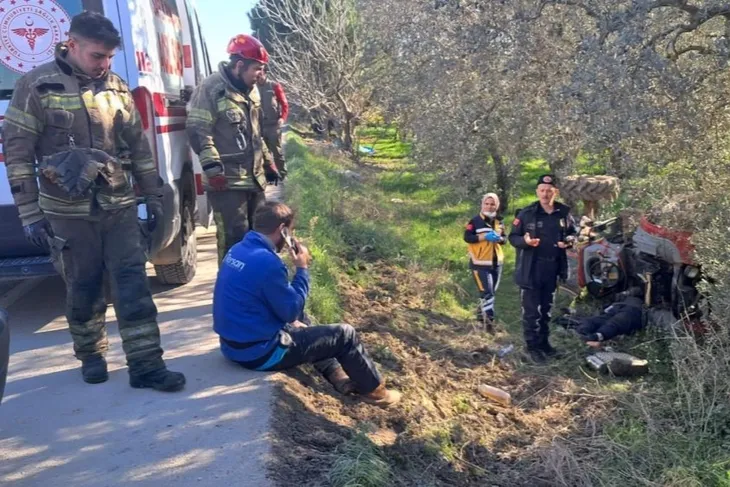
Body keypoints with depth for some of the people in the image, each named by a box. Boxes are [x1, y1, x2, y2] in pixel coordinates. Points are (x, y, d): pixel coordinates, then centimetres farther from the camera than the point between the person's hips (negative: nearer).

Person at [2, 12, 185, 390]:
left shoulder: (117, 88, 6)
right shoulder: (36, 86, -5)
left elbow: (139, 147, 12)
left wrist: (153, 198, 12)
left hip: (120, 207, 3)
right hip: (68, 212, -2)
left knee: (133, 284, 0)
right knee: (83, 289, 9)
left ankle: (145, 365, 6)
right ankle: (91, 356, 30)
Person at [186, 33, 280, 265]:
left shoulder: (251, 90, 15)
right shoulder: (210, 89, -13)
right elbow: (198, 131, -16)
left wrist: (267, 161, 22)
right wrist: (213, 167, -23)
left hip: (254, 178, 9)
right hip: (227, 181, -9)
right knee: (234, 236, -7)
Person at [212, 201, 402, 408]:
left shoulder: (236, 250, 5)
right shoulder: (266, 261, -25)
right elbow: (292, 311, -15)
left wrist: (292, 321, 12)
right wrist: (302, 269, -8)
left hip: (233, 344, 9)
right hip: (259, 351, -9)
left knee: (301, 327, 32)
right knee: (345, 334, 1)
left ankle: (340, 378, 31)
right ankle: (374, 389, 21)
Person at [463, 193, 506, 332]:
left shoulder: (500, 221, 9)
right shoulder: (475, 221, -8)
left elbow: (504, 239, 14)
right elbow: (467, 237, -14)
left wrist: (499, 238, -11)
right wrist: (485, 237, -23)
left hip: (496, 262, 7)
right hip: (480, 263, -7)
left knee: (491, 291, 17)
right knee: (487, 292, -12)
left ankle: (480, 313, 35)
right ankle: (489, 321, -7)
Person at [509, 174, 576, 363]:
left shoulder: (564, 213, 1)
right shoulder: (526, 213, -9)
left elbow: (572, 232, 15)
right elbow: (513, 237, -5)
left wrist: (569, 240, -7)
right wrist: (525, 241, -26)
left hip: (552, 268, 4)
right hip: (530, 269, -4)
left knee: (546, 309, 17)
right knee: (531, 311, 0)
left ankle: (544, 343, 30)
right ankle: (533, 347, 11)